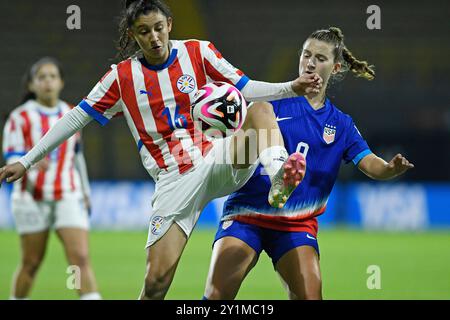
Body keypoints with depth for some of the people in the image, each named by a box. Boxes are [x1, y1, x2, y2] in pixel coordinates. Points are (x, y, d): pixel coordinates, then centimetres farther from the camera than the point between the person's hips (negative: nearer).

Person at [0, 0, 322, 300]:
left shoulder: (198, 52, 2)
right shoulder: (122, 76, 3)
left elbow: (246, 89, 0)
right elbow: (77, 118, 7)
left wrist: (292, 88, -17)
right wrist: (26, 161, 5)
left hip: (218, 160, 0)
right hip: (175, 180, 0)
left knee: (261, 111, -27)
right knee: (157, 280, -10)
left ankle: (279, 178, -49)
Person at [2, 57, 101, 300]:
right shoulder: (20, 117, -3)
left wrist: (85, 191, 27)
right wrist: (31, 164, -30)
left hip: (68, 197, 2)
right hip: (32, 197, -2)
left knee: (80, 257, -11)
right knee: (31, 263, 4)